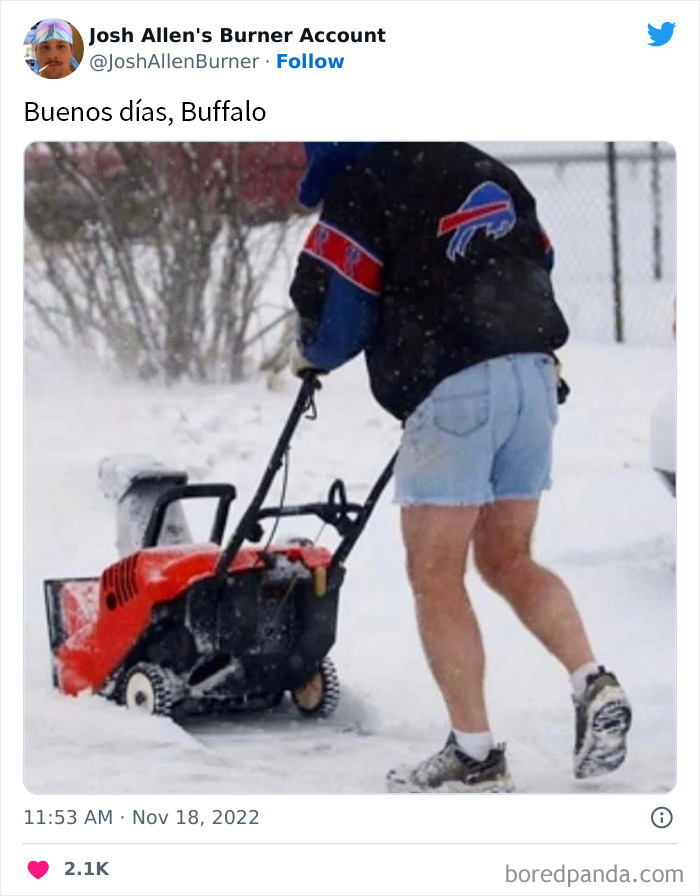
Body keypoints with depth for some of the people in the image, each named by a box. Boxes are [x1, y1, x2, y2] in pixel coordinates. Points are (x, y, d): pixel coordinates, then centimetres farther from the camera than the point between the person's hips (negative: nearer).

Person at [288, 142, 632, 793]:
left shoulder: (363, 184, -3)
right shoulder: (483, 170, 20)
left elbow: (333, 310, -5)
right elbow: (538, 261, 22)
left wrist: (311, 356, 17)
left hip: (452, 389, -7)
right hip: (534, 372, 8)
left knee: (435, 576, 2)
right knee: (508, 560, 18)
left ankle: (474, 757, 2)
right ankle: (594, 686, -1)